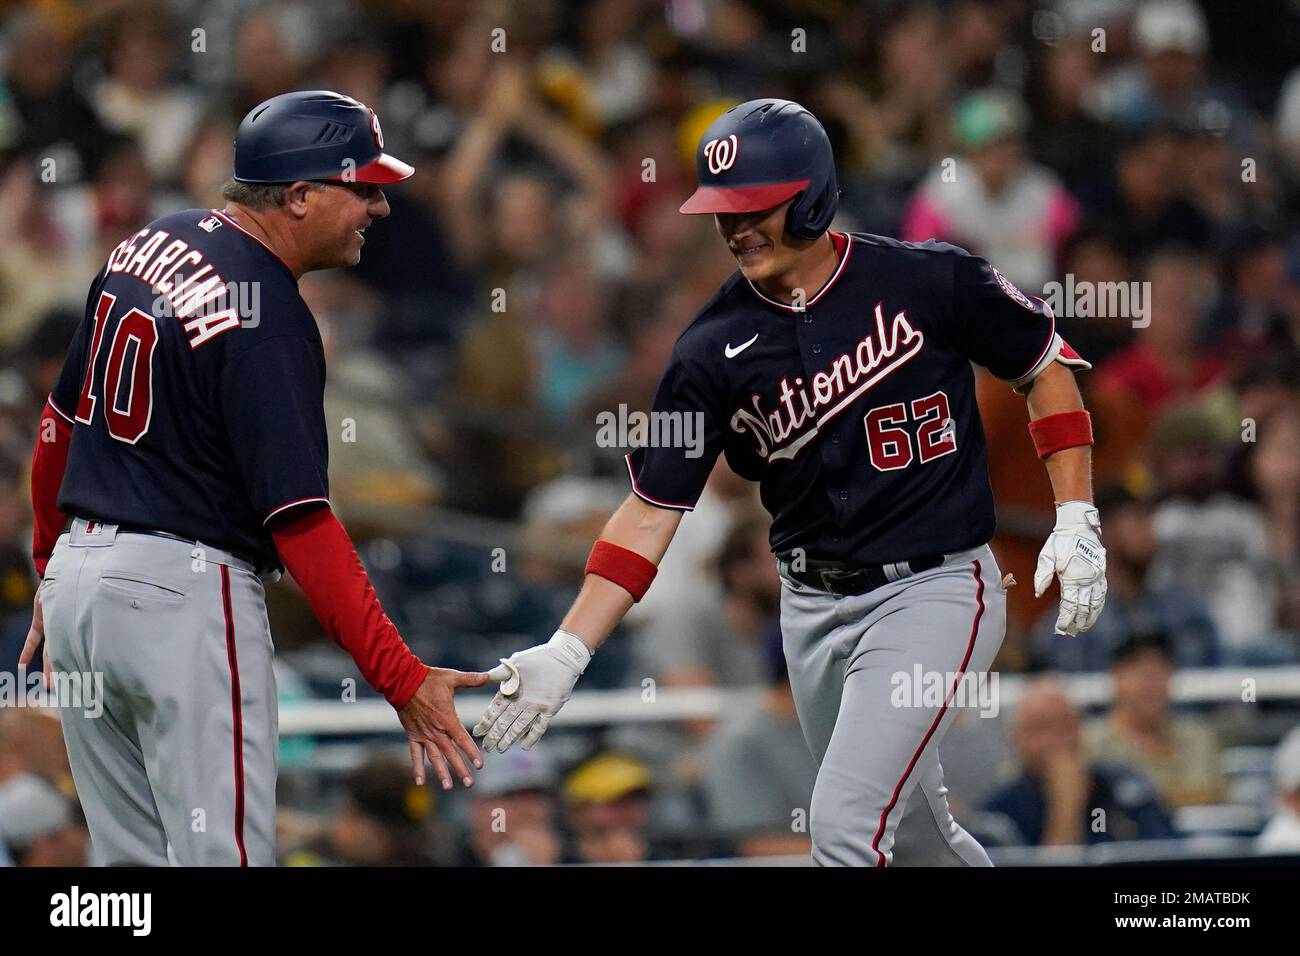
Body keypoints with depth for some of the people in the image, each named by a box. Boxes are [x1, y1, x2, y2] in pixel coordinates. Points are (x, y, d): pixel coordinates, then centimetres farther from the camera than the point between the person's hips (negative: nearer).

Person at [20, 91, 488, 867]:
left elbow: (62, 424, 16)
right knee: (224, 854, -7)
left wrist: (54, 568, 28)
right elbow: (300, 522, -22)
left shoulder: (148, 247, 8)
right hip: (184, 596, -9)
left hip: (79, 574, 9)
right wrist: (402, 679, -23)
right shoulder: (267, 319, -17)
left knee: (132, 860, 14)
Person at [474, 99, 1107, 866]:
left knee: (843, 827, -17)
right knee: (914, 831, 15)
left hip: (933, 592, -4)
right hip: (812, 607, 4)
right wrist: (566, 652, -15)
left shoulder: (929, 282, -11)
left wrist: (1076, 521, -6)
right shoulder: (716, 348, -4)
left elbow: (1046, 368, 3)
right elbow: (651, 513, -5)